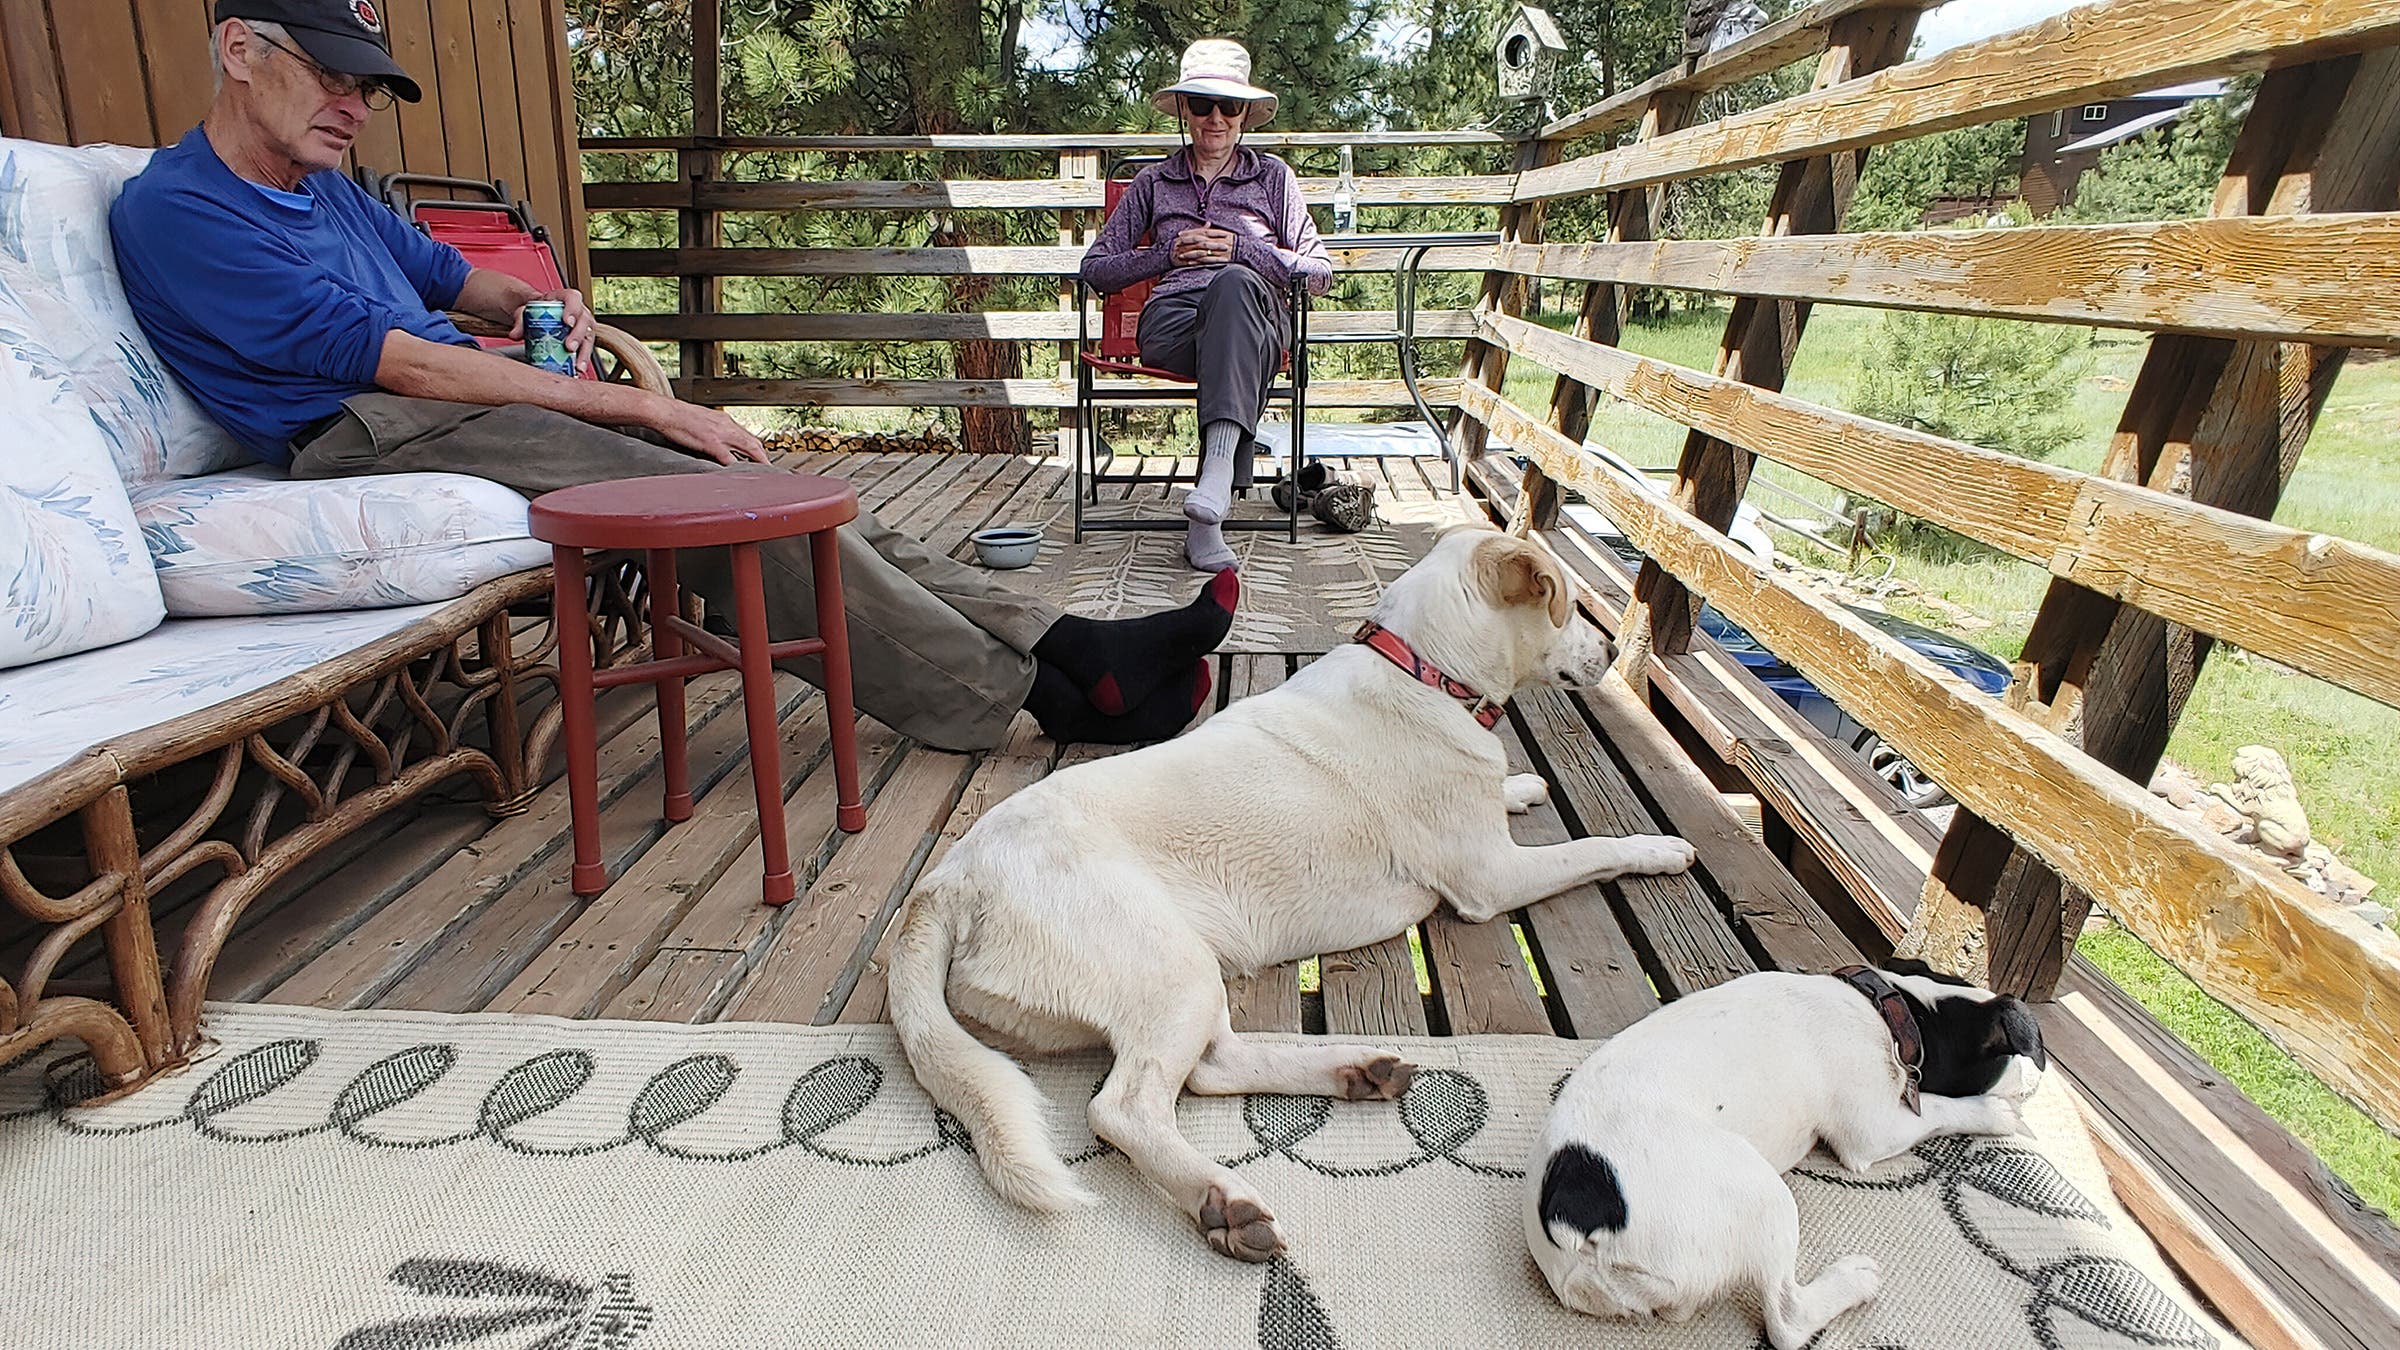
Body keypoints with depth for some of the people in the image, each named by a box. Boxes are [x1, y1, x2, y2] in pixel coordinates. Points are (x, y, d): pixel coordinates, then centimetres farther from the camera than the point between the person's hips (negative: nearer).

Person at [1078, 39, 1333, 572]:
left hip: (1257, 314, 0)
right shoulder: (1155, 183, 25)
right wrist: (1167, 254, 3)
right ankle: (1211, 509, -45)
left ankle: (1215, 472, -54)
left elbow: (1322, 273, 14)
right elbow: (1095, 270, 20)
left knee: (1235, 282, -40)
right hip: (1171, 321, 0)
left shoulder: (1273, 176, 22)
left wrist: (1242, 249, -1)